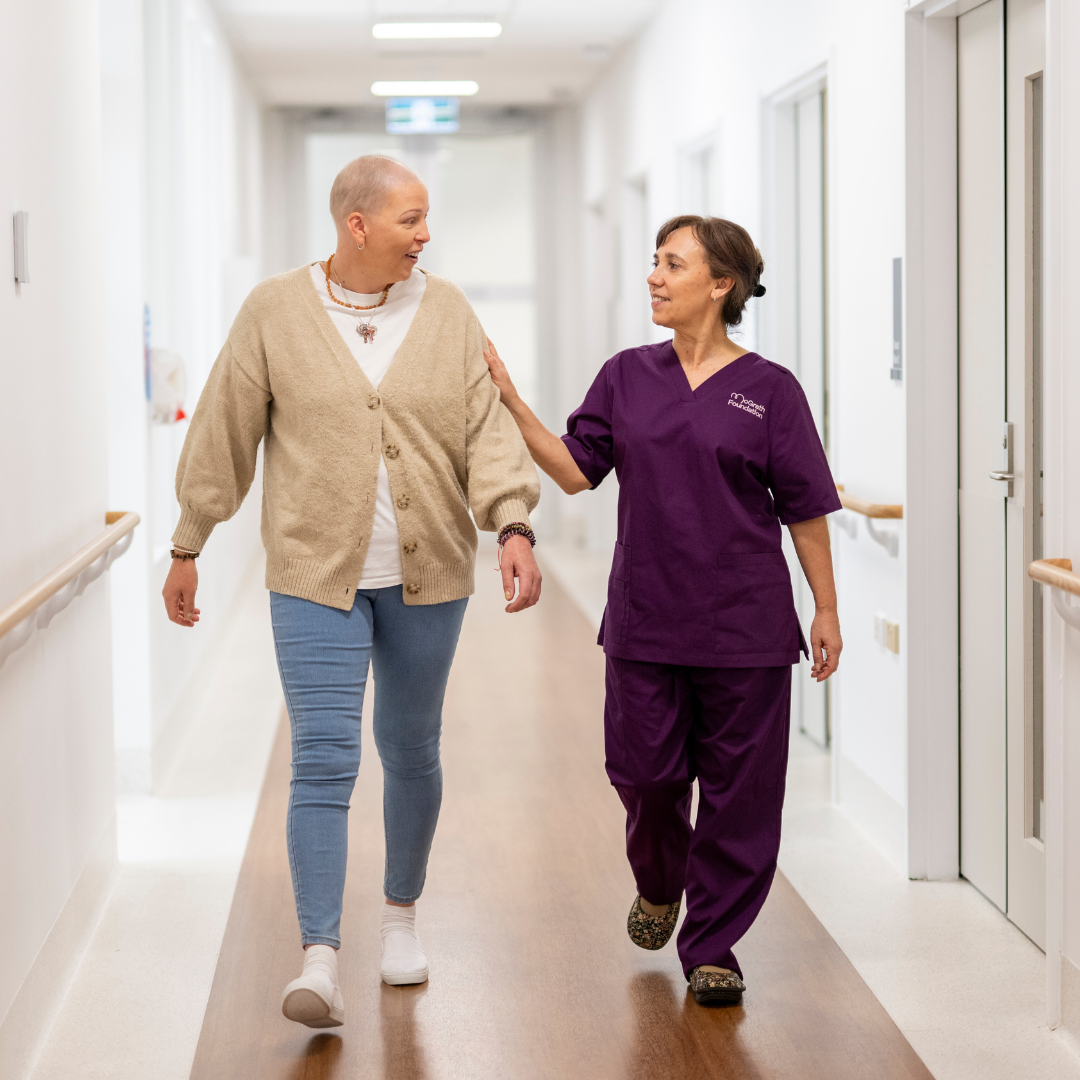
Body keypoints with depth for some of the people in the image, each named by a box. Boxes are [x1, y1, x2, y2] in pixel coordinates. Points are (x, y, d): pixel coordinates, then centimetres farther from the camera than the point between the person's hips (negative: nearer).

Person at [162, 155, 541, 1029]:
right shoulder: (275, 314, -3)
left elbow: (488, 429, -3)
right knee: (324, 762, -10)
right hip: (317, 574, -2)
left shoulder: (447, 313, 2)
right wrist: (188, 547, 6)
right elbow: (225, 436, 2)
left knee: (412, 753, 14)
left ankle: (402, 913, 35)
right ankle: (320, 960, -12)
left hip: (427, 575, 3)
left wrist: (514, 527, -17)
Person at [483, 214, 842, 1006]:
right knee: (643, 771, 6)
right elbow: (575, 470, 3)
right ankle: (660, 884, 37)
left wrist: (827, 610, 0)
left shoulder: (768, 390, -2)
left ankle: (711, 946, 15)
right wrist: (511, 401, -7)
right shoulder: (628, 377, 7)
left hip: (744, 626, -2)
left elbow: (806, 509, 1)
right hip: (646, 618, 2)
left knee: (738, 790, 2)